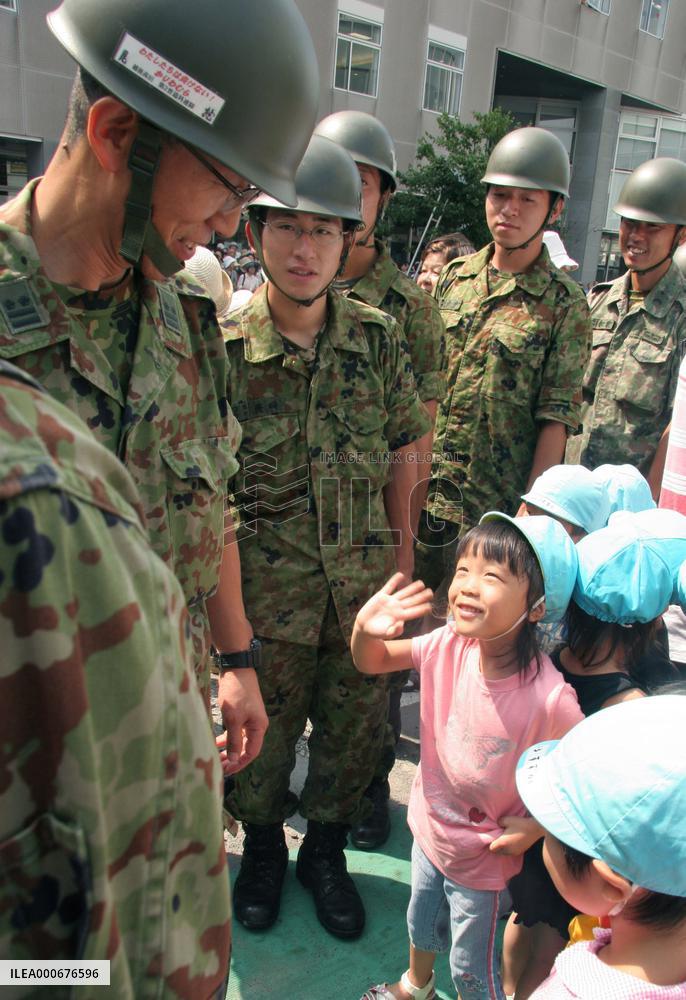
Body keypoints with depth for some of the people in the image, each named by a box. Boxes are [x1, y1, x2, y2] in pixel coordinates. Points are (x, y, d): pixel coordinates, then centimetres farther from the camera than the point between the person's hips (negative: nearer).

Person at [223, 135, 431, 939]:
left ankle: (324, 850, 43)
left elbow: (401, 450, 7)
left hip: (364, 580, 3)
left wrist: (399, 552, 8)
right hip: (265, 585, -2)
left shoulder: (378, 337, -2)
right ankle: (262, 848, 44)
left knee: (355, 725, 16)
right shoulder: (222, 345, -11)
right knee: (263, 729, 15)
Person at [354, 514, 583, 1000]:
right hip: (430, 829, 5)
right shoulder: (448, 645, -22)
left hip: (483, 858, -5)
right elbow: (372, 662, -9)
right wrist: (366, 630, -29)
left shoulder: (549, 699, -35)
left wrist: (539, 825, -21)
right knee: (421, 923, 33)